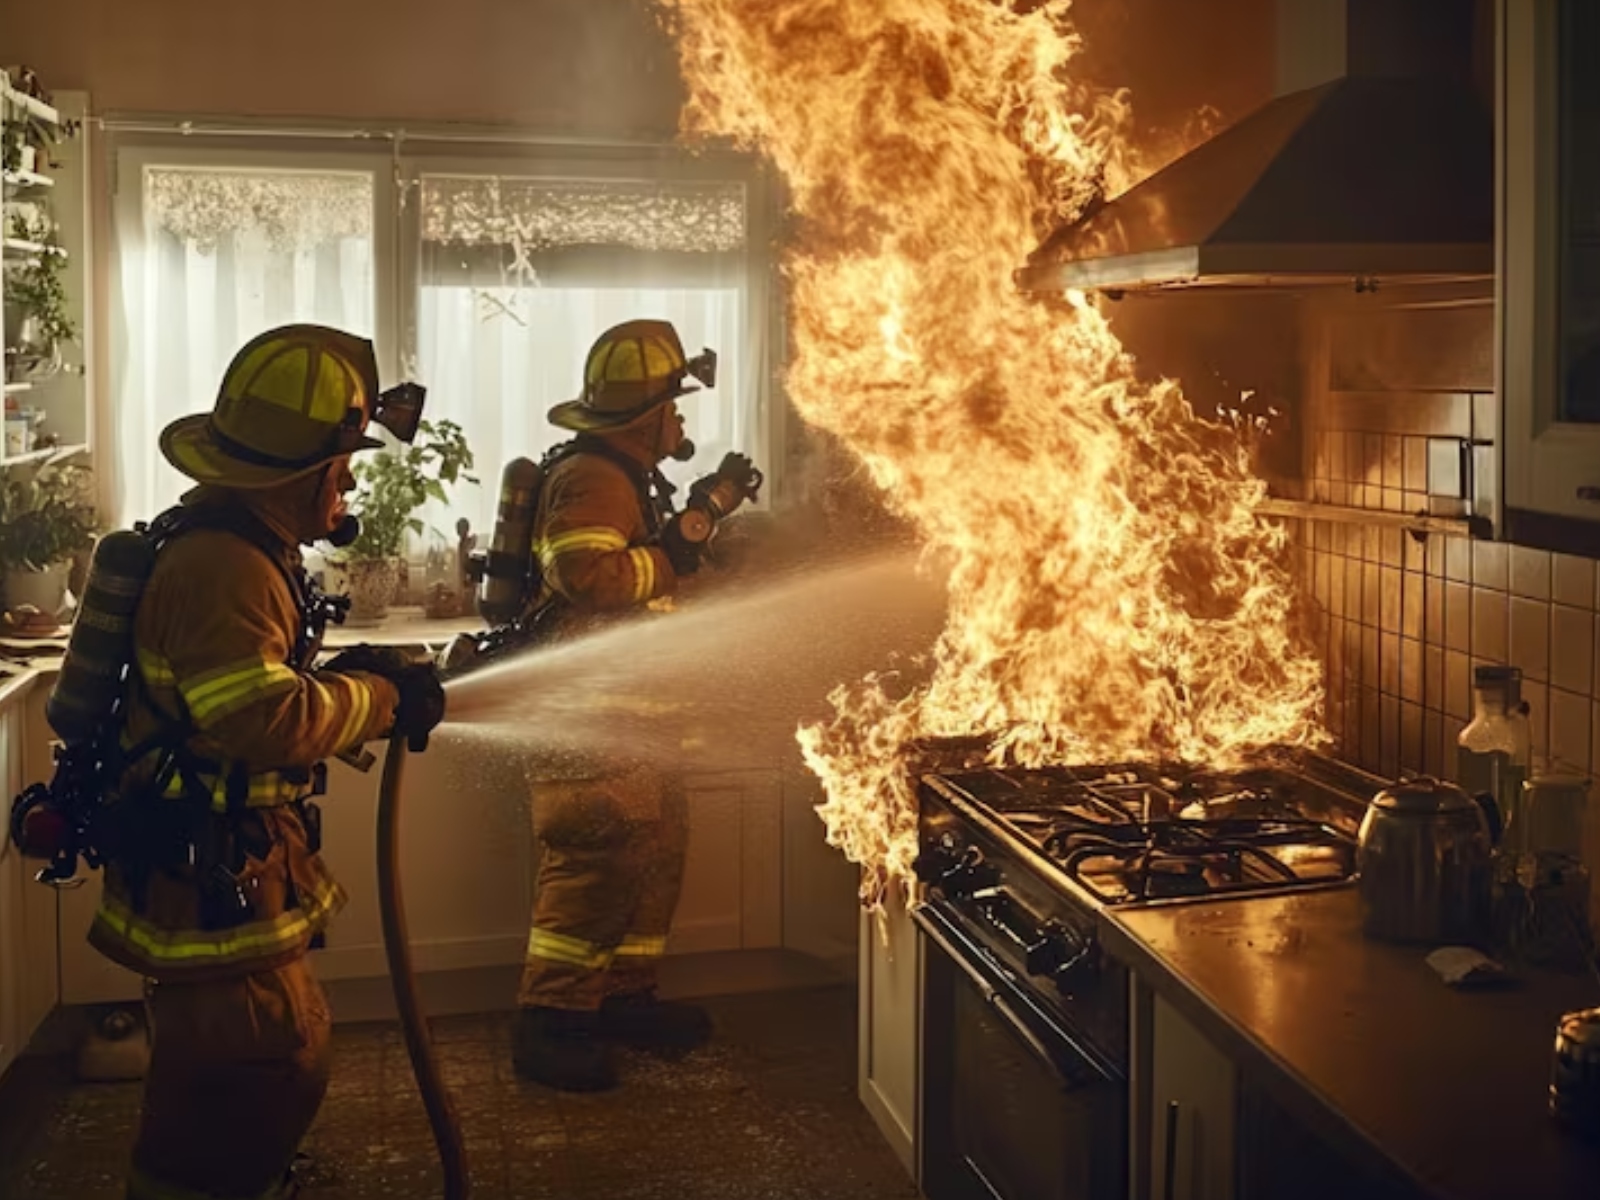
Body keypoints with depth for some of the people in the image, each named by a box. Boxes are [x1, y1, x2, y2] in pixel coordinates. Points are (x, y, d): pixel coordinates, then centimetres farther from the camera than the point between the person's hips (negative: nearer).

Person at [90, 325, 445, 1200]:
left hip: (231, 870, 11)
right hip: (206, 878, -11)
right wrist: (380, 698, -17)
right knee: (261, 1070, -5)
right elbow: (267, 718, -30)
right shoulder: (220, 568, -23)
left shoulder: (242, 548, 12)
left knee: (285, 1063, 20)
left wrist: (368, 685, 5)